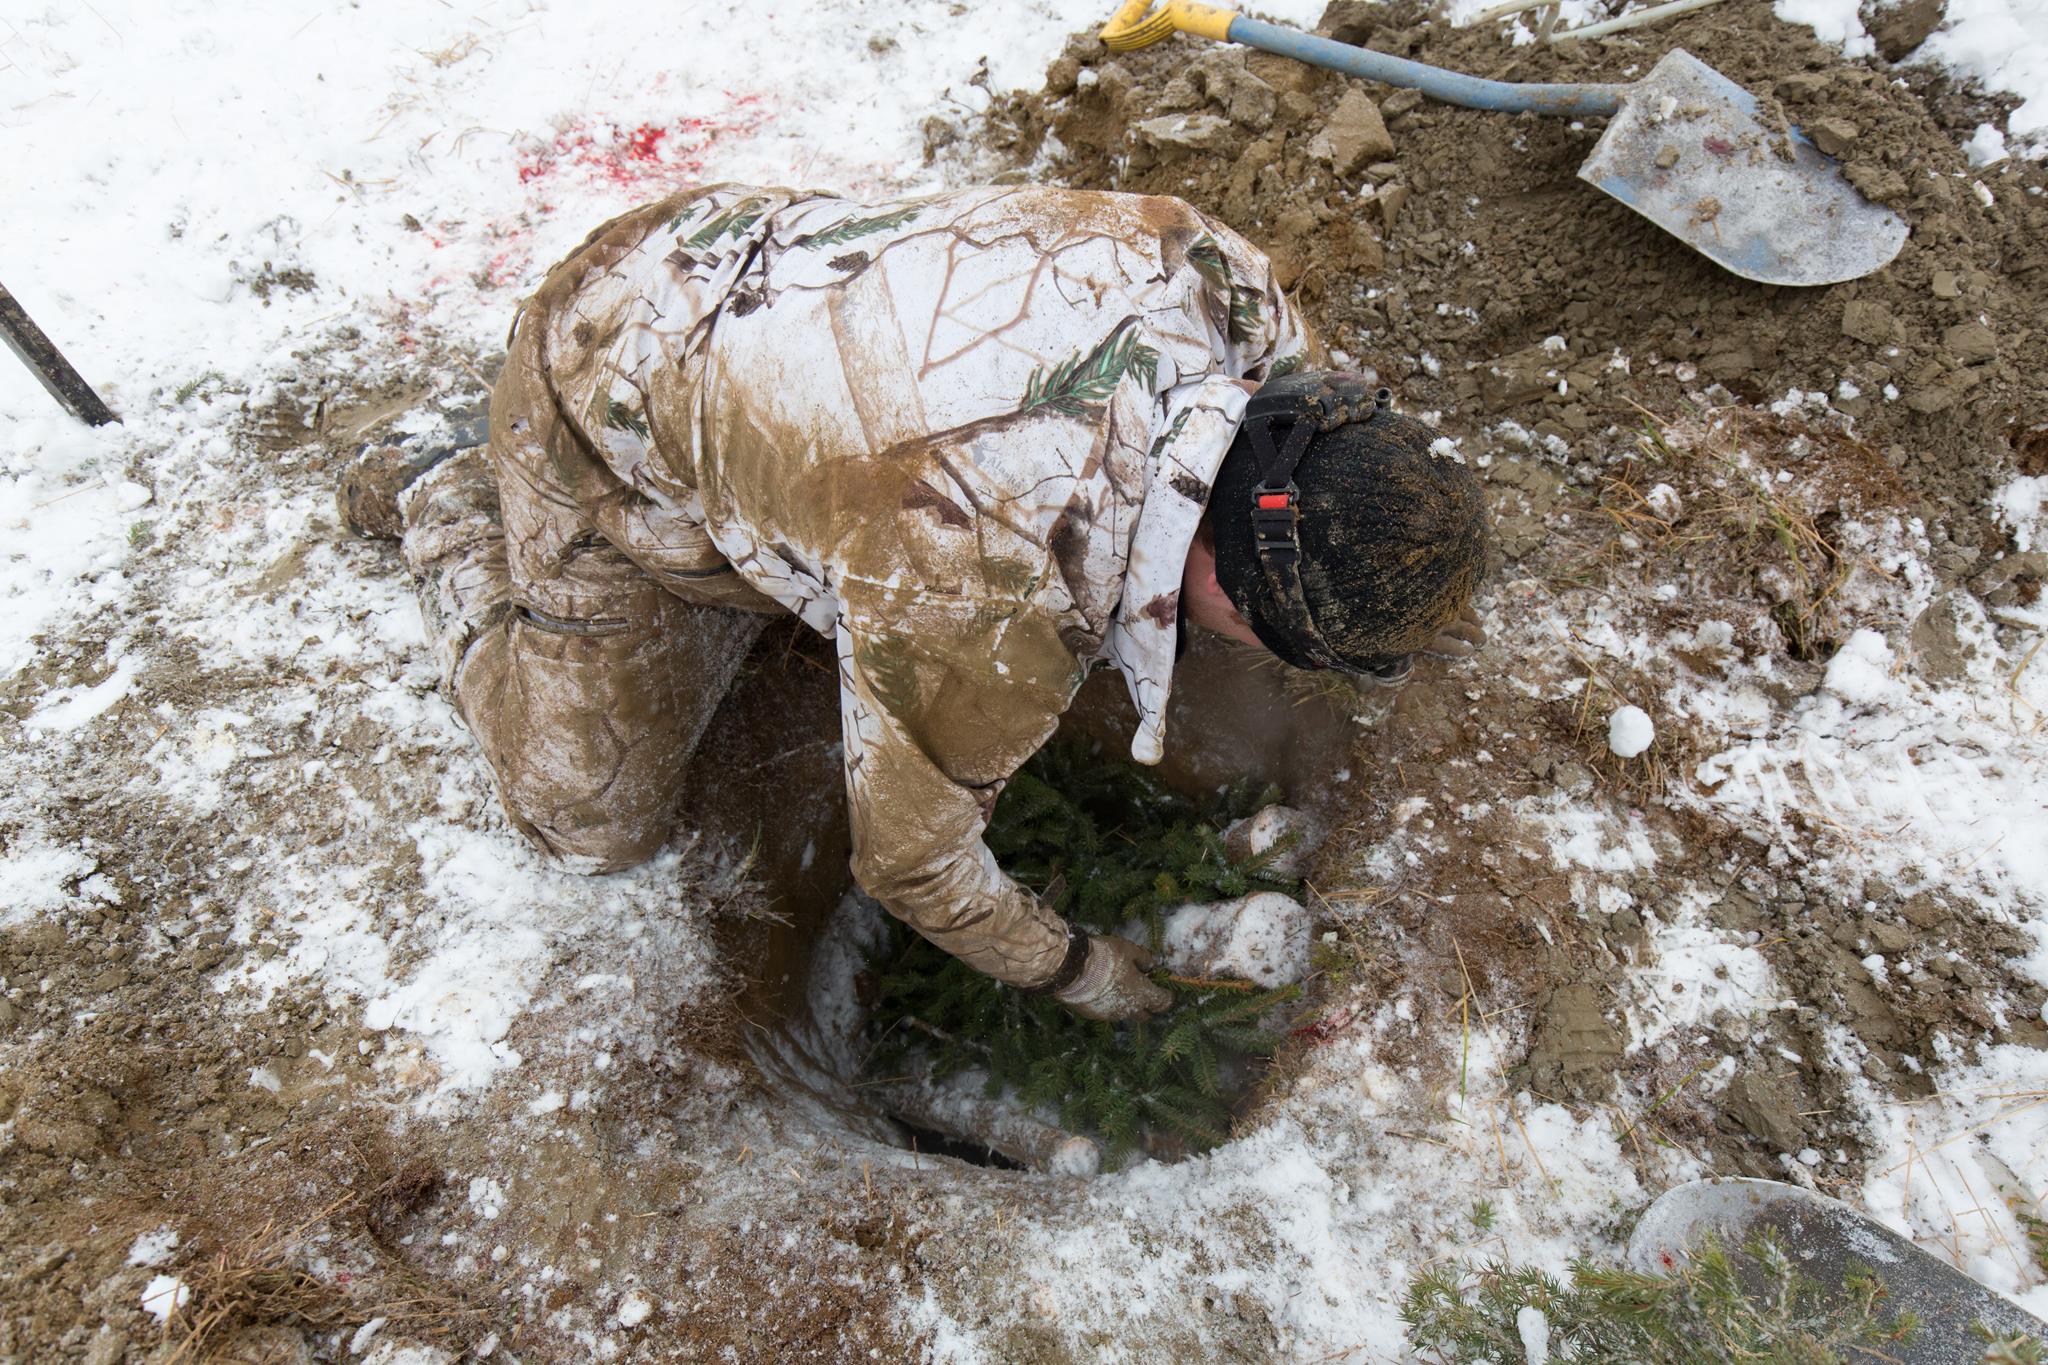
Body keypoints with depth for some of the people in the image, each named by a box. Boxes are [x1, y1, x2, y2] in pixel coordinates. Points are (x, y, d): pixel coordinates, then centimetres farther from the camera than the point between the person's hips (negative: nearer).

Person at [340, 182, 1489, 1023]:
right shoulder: (990, 620, -42)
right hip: (609, 436, -6)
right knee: (600, 824, 8)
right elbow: (909, 862, -21)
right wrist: (1076, 971, -4)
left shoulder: (1205, 264, -24)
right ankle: (443, 507, 24)